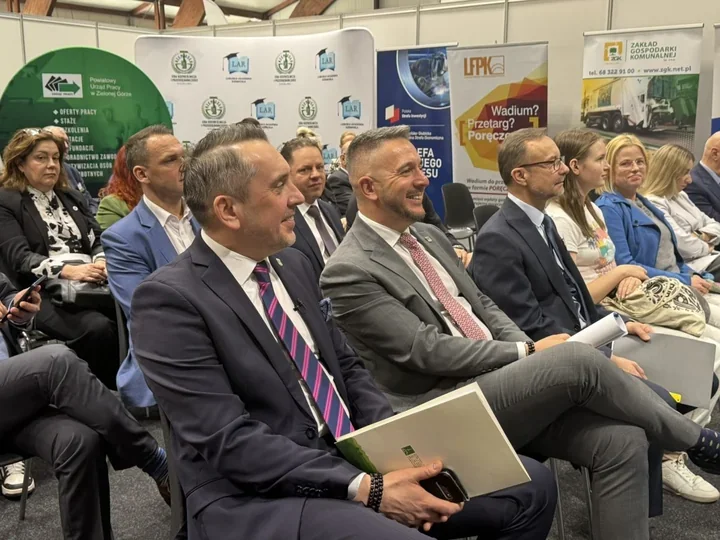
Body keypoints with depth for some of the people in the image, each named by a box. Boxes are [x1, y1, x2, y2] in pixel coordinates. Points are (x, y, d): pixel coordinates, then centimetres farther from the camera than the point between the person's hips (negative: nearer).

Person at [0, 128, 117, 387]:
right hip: (45, 294, -4)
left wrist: (102, 262, -9)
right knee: (99, 327, -34)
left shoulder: (73, 198, 24)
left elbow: (97, 241, 15)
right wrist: (67, 270, -24)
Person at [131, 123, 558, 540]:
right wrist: (365, 489, -22)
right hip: (259, 499, -7)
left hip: (356, 460, 7)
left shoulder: (293, 264, 9)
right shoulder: (170, 299, -14)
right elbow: (229, 442, -19)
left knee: (532, 486, 3)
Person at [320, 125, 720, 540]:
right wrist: (527, 353, -11)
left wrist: (530, 351, -2)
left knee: (623, 441, -11)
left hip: (498, 380, 8)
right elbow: (427, 351, -16)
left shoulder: (429, 236, 14)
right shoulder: (349, 271, -12)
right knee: (578, 360, -25)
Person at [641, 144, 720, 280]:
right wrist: (706, 246, -3)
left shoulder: (681, 196, 18)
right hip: (691, 267, -10)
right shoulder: (653, 204, -15)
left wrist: (703, 236, -5)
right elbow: (683, 245, -24)